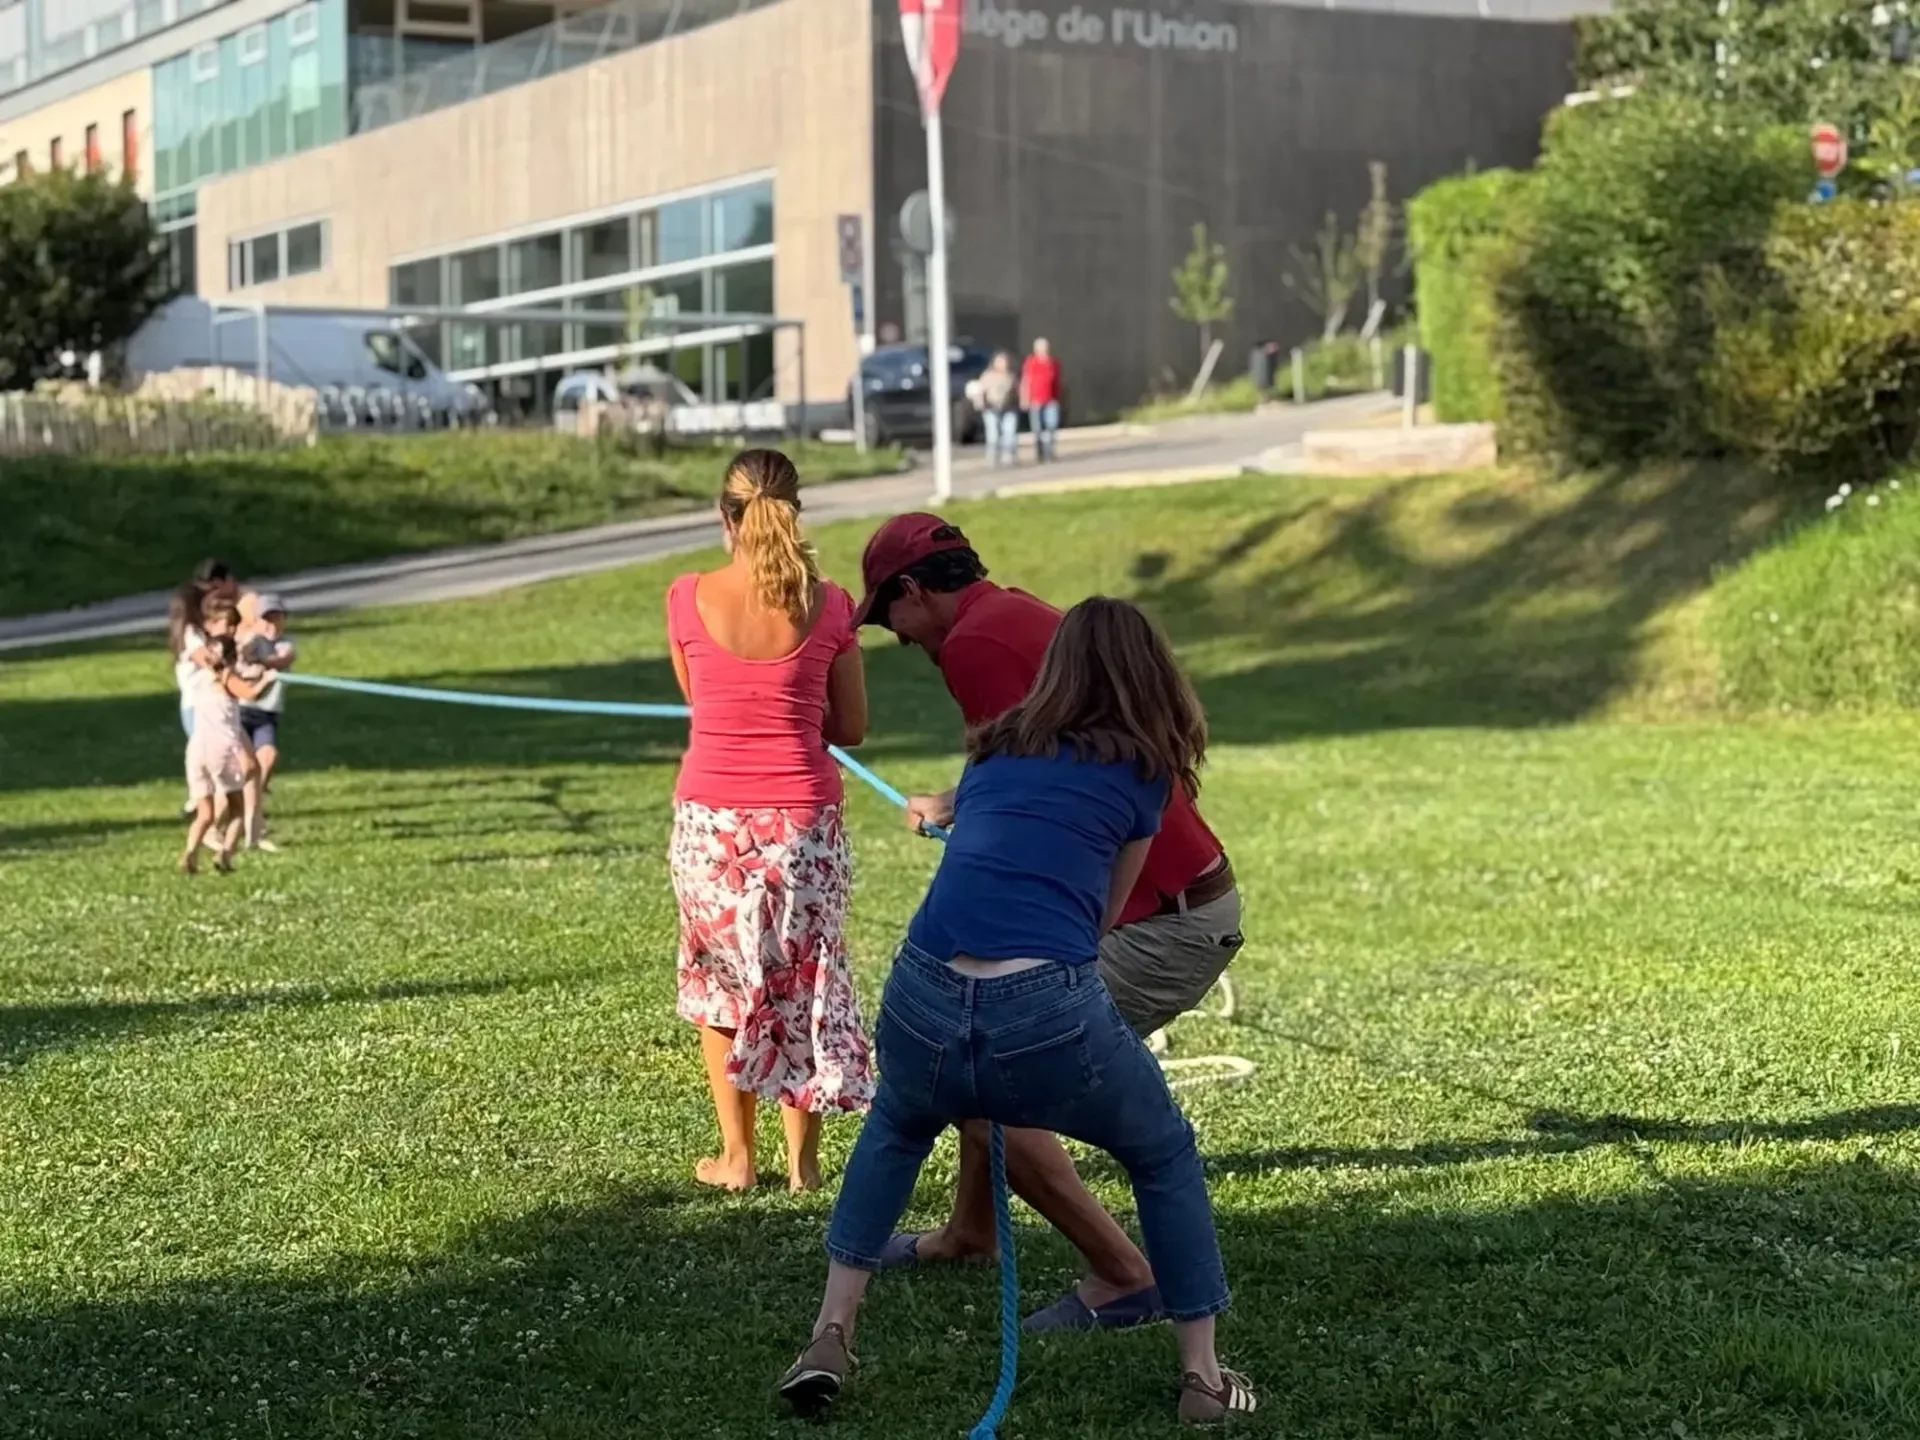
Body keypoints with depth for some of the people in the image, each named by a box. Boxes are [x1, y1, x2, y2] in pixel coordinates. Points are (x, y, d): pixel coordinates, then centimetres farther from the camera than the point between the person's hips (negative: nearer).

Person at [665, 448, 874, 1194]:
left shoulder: (688, 598, -6)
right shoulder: (828, 606, -6)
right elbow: (852, 728, 3)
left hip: (710, 819, 0)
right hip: (802, 821, 0)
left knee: (720, 978, 18)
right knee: (804, 982, 15)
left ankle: (736, 1154, 20)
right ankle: (802, 1159, 16)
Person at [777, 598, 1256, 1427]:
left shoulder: (993, 752, 24)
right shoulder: (1143, 770, 14)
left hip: (923, 1003, 3)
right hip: (1048, 1009, -3)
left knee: (895, 1131, 38)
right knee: (1166, 1159, 26)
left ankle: (830, 1339, 28)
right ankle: (1203, 1377, 25)